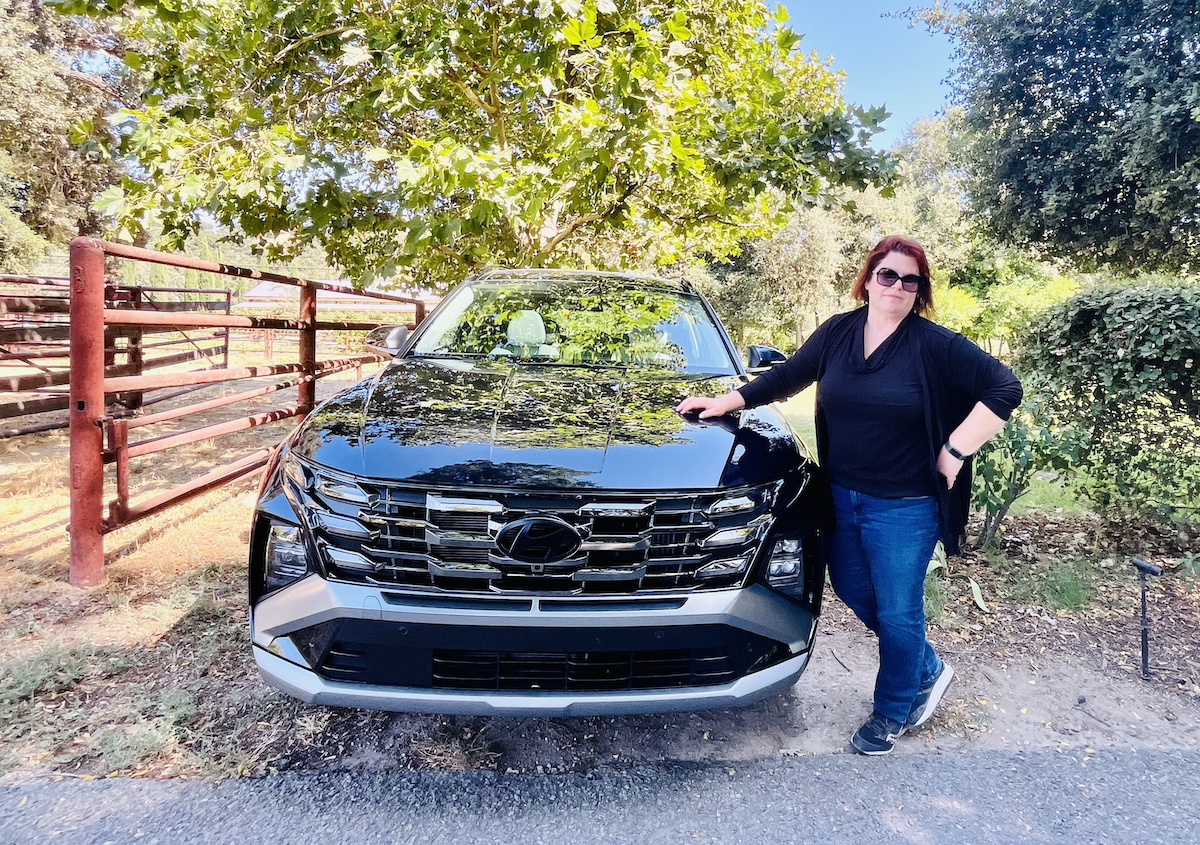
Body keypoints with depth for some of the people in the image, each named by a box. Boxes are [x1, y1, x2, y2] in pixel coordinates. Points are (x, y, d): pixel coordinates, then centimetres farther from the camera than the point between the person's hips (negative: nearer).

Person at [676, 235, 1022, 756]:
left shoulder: (935, 346, -12)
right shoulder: (838, 332, 2)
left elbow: (1004, 388, -12)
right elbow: (788, 376, 11)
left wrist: (956, 450, -16)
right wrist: (728, 401, 9)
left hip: (903, 507, -5)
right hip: (842, 496, 6)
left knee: (896, 611, 7)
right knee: (852, 591, 18)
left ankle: (893, 712, 32)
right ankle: (928, 670, 43)